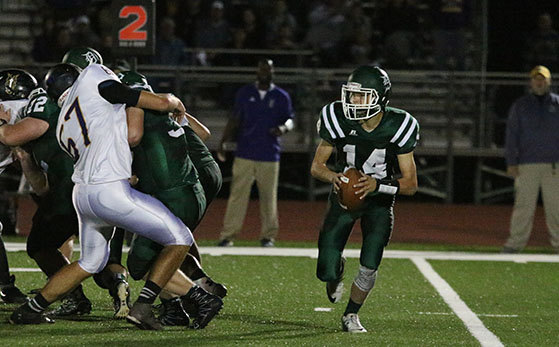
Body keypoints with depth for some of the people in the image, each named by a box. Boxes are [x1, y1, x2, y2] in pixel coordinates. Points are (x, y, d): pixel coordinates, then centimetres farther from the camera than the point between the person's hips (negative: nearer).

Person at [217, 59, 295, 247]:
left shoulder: (281, 97, 6)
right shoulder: (244, 93, 9)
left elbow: (290, 119, 8)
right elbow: (234, 120, 12)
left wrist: (284, 127, -17)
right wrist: (223, 143, 3)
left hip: (269, 156, 0)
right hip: (244, 154, 0)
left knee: (269, 196, 2)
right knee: (237, 195, -4)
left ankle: (268, 235, 11)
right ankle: (228, 235, -3)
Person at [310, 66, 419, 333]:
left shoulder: (397, 127, -21)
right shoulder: (339, 121, -20)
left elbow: (410, 184, -18)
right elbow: (316, 166, -8)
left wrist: (377, 184, -35)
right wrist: (334, 176, -31)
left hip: (379, 198, 0)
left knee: (369, 267, -12)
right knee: (326, 274, -9)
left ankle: (351, 314, 17)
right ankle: (336, 270, 32)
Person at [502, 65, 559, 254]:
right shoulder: (520, 105, 8)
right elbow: (512, 134, 5)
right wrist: (511, 163, -4)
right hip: (527, 165, 0)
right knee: (523, 204, -3)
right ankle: (516, 243, -1)